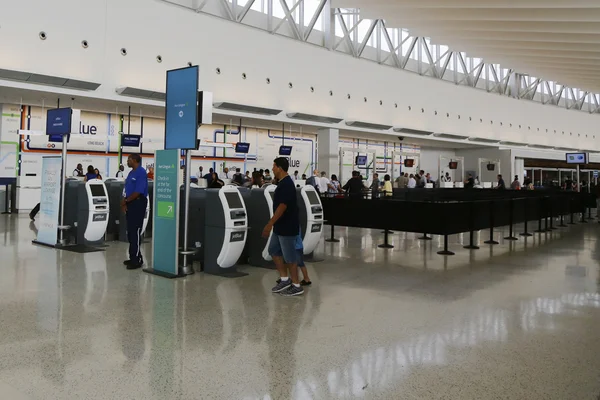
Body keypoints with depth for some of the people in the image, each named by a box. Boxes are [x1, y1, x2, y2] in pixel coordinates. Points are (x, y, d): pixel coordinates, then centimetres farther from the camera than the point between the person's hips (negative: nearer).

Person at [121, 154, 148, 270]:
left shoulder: (141, 172, -13)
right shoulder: (131, 173, 15)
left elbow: (138, 192, -19)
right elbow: (128, 190, 17)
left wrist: (126, 200, -9)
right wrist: (125, 202, 2)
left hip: (138, 204, -9)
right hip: (130, 204, 9)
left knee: (135, 232, -8)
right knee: (130, 232, 11)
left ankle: (137, 260, -3)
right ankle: (133, 257, 19)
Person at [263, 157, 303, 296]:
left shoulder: (286, 184, -20)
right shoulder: (283, 183, 11)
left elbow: (282, 206, -26)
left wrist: (269, 224, -25)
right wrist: (273, 223, 24)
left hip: (287, 227, -10)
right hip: (281, 226, 10)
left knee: (289, 256, -1)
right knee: (274, 250, 15)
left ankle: (296, 286, 10)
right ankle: (285, 280, 22)